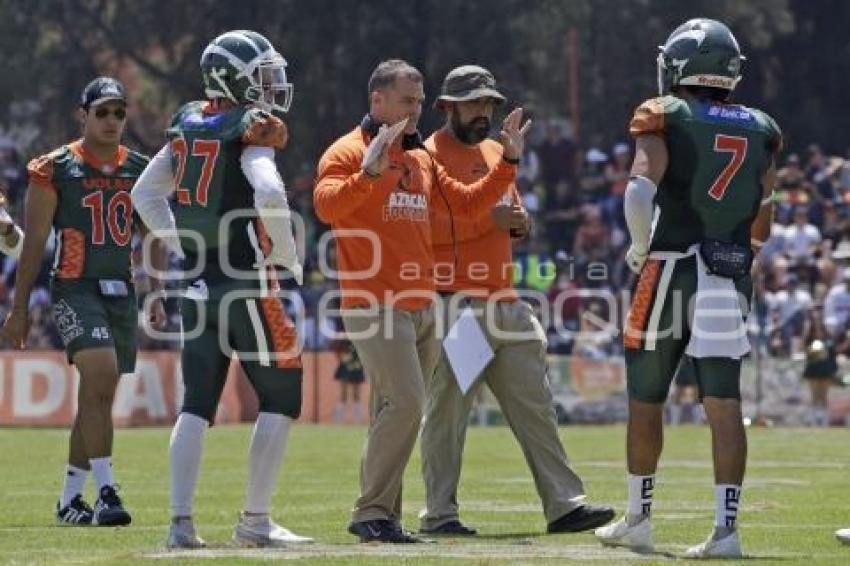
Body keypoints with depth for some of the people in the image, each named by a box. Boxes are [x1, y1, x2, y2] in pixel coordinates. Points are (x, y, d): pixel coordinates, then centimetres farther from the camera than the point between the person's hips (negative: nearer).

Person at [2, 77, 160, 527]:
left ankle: (69, 500, 20)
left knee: (97, 396, 9)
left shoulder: (141, 169, 11)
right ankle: (105, 490, -24)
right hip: (74, 288, -5)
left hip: (122, 292, 5)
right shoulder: (55, 168, -2)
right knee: (101, 376, -23)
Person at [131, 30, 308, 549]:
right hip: (247, 283, -7)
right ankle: (255, 520, 4)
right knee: (281, 399, 6)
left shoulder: (188, 125, 10)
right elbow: (269, 194, -27)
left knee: (197, 405, 9)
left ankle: (182, 521, 1)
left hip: (198, 284, 7)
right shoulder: (253, 128, -12)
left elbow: (146, 194, 16)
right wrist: (289, 257, -13)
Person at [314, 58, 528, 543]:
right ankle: (373, 514, -11)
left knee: (398, 415, 8)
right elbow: (326, 206, -23)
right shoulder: (348, 152, -5)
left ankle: (381, 519, 12)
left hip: (422, 307, 8)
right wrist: (370, 172, -37)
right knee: (405, 403, -17)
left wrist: (509, 163, 10)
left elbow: (469, 203, 20)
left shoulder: (422, 159, 19)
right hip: (376, 306, -8)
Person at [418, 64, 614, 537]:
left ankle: (564, 504, 7)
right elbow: (426, 225, -18)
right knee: (448, 409, -5)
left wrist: (518, 221, 4)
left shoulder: (496, 152, 20)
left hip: (504, 301, 8)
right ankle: (439, 513, 1)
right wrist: (489, 218, -22)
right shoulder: (430, 157, -6)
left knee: (535, 406, 6)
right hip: (456, 303, -8)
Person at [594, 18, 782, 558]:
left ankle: (638, 519, 23)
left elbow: (642, 189, -18)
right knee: (724, 404, -1)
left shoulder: (664, 118, -4)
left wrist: (641, 247, -3)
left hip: (670, 271, -3)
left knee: (646, 401, 12)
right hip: (734, 276, 3)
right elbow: (763, 226, 10)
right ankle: (726, 528, -10)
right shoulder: (761, 130, 9)